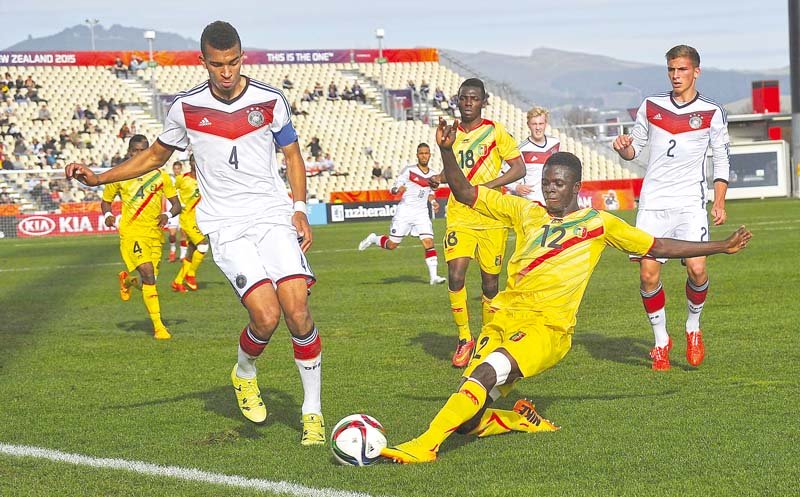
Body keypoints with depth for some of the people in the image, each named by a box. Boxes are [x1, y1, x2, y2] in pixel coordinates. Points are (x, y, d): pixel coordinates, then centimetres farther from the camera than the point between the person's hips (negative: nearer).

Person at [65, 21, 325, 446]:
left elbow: (293, 155, 14)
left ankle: (312, 411, 4)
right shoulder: (186, 108, 2)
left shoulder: (270, 100, 2)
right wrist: (97, 178, 7)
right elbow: (155, 156, 17)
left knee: (297, 311, -14)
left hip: (275, 217, 1)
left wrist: (300, 211, 2)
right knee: (266, 316, -19)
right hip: (226, 227, -1)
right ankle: (244, 374, 16)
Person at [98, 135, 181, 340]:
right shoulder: (119, 176, 4)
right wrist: (107, 215, -6)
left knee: (149, 280, 6)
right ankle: (158, 326, -19)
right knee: (148, 273, -22)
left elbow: (176, 205, 9)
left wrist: (167, 214, -13)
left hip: (155, 233, 4)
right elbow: (105, 201, 16)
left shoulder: (160, 176, 7)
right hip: (131, 232, -4)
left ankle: (127, 280, 44)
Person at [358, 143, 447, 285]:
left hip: (421, 214, 3)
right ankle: (373, 239, 33)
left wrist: (433, 201, 6)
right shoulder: (409, 171, -5)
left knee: (429, 243, -13)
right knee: (392, 244, 3)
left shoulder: (432, 175, 9)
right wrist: (398, 189, -29)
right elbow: (392, 189, -6)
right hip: (404, 213, -3)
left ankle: (433, 276, -11)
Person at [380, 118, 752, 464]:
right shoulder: (525, 212, 16)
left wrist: (721, 247, 17)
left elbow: (659, 247, 18)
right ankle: (524, 419, 20)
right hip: (504, 319, 4)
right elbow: (464, 193, 15)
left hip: (548, 328, -4)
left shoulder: (597, 223, 11)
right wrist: (446, 151, -1)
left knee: (486, 373, -33)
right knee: (468, 420, -9)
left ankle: (425, 444, -36)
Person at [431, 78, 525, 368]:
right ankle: (464, 338, -2)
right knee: (455, 275, -16)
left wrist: (488, 186, -16)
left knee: (490, 282, 3)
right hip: (459, 218, 2)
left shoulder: (495, 131, -1)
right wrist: (440, 177, 5)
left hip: (492, 218, -2)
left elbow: (519, 168, -5)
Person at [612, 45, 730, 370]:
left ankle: (693, 327, 11)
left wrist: (719, 202, -1)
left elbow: (722, 161, 8)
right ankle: (661, 340, 12)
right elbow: (635, 149, 18)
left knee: (697, 268, -17)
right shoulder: (651, 106, 10)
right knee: (648, 273, -6)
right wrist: (623, 147, -5)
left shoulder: (712, 113, 4)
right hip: (652, 203, 2)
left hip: (690, 203, -2)